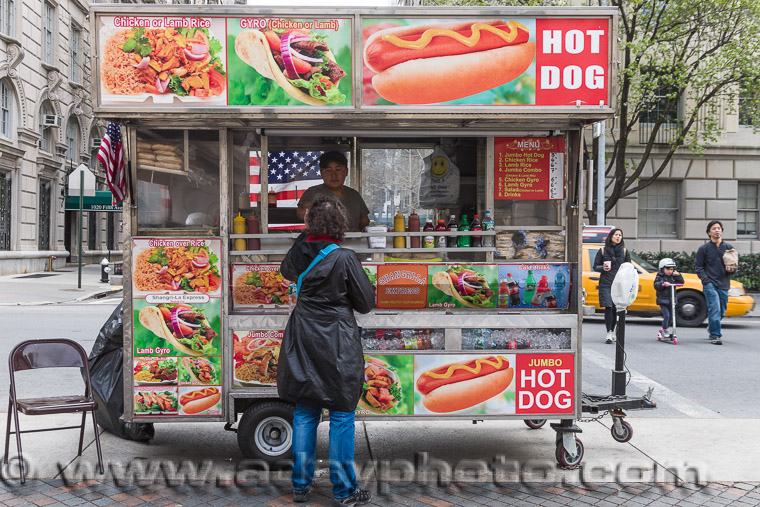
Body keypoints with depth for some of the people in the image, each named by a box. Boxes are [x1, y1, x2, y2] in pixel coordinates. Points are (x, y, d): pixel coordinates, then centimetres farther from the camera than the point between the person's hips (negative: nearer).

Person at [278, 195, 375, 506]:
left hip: (303, 343, 5)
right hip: (337, 346, -5)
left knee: (304, 415, 14)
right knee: (341, 416, 5)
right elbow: (366, 303, -8)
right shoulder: (344, 258, -16)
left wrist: (305, 235, 20)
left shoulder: (299, 252, -2)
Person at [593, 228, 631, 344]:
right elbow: (595, 266, 8)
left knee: (615, 309, 3)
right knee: (608, 307, -11)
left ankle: (612, 331, 18)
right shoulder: (603, 251, 6)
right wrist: (603, 268, -13)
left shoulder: (625, 252, 10)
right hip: (605, 284, -2)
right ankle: (609, 333, -12)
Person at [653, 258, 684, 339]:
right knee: (666, 315, -14)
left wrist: (678, 275, -9)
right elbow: (656, 286, -16)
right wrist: (663, 284, -32)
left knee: (671, 316, 11)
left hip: (671, 300, 5)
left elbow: (681, 282, 5)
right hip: (663, 300, -5)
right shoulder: (659, 277, -4)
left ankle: (664, 330, 27)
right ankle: (664, 330, 3)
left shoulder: (673, 276, 9)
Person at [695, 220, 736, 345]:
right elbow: (699, 267, 4)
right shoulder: (703, 249, 4)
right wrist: (706, 280, -9)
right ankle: (715, 335, -9)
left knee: (721, 311, 12)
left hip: (724, 285, 4)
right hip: (710, 284, -4)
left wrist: (732, 270, -6)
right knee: (715, 309, -14)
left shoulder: (729, 248, 12)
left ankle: (712, 328, 37)